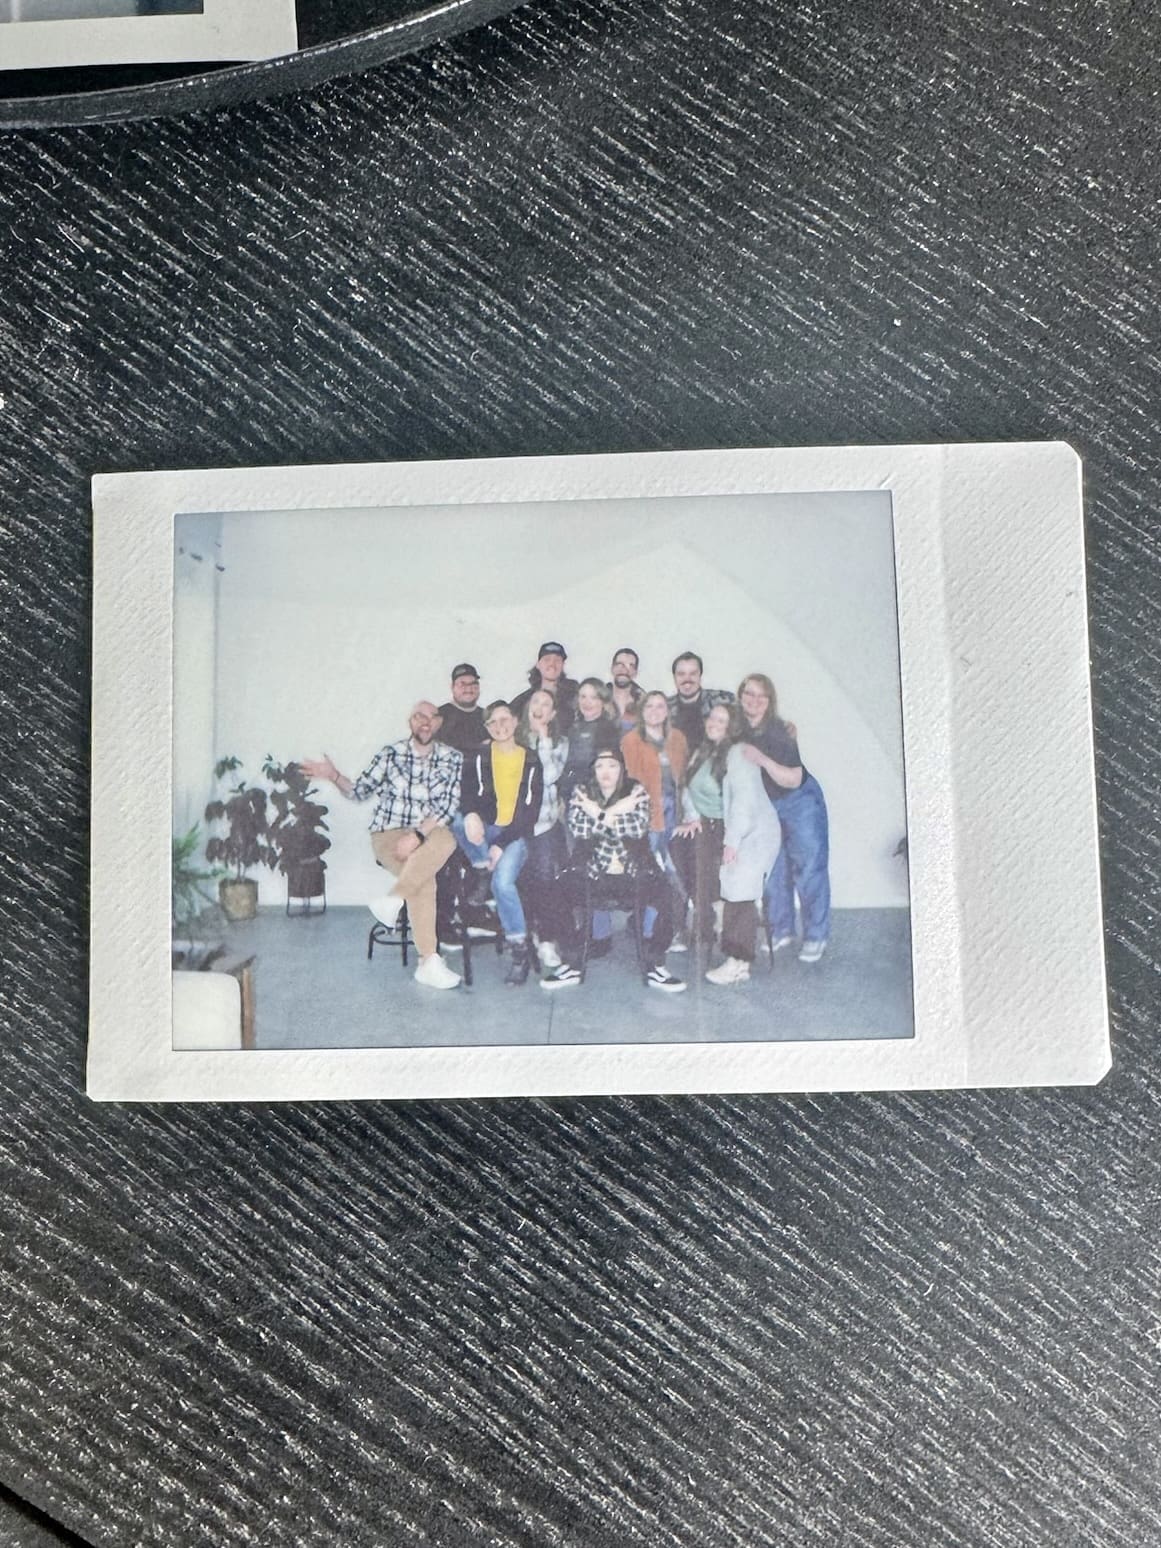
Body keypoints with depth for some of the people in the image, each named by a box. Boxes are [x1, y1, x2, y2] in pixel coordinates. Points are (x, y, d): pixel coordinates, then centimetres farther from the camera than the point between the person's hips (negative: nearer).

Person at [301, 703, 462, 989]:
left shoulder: (451, 758, 4)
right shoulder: (390, 753, 6)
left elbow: (448, 807, -6)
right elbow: (360, 791, 11)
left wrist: (418, 834, -19)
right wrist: (334, 776, -7)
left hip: (430, 832, 1)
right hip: (388, 834, -1)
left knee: (446, 841, -36)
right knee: (424, 878, -32)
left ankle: (392, 899, -33)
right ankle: (429, 962, -29)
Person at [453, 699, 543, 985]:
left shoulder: (531, 761, 4)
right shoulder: (478, 757, 8)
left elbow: (532, 811, -1)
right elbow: (466, 792, -5)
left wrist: (502, 844, -12)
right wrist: (471, 814, -31)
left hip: (516, 835, -2)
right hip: (485, 829, 2)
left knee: (503, 880, -29)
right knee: (459, 821, -32)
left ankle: (519, 951, -17)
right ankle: (483, 874, -10)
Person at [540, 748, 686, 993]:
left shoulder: (636, 790, 0)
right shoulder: (582, 792, 2)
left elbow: (639, 827, -18)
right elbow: (577, 828, -14)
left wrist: (599, 815, -19)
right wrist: (614, 812, -20)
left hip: (632, 864, -1)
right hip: (592, 864, 1)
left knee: (660, 892, -25)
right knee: (561, 889, -21)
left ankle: (654, 966, -9)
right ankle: (572, 965, -6)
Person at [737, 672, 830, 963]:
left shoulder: (779, 732, -23)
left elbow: (793, 779, -22)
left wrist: (763, 760, -35)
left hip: (800, 802, -4)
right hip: (764, 807, 5)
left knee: (808, 869, -2)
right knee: (773, 871, 9)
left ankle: (815, 936, 7)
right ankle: (782, 931, 22)